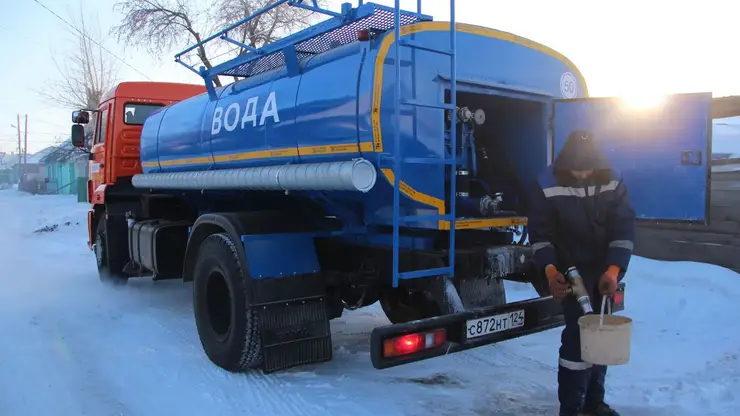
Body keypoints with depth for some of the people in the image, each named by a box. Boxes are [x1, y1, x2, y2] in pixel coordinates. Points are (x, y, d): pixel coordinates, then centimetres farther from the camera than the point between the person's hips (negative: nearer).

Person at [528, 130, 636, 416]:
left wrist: (614, 270, -22)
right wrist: (550, 271, -25)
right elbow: (540, 233, -12)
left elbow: (624, 229, -10)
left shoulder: (613, 183, -9)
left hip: (607, 270, 4)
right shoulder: (548, 186, -17)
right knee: (578, 334, -12)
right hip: (573, 271, -4)